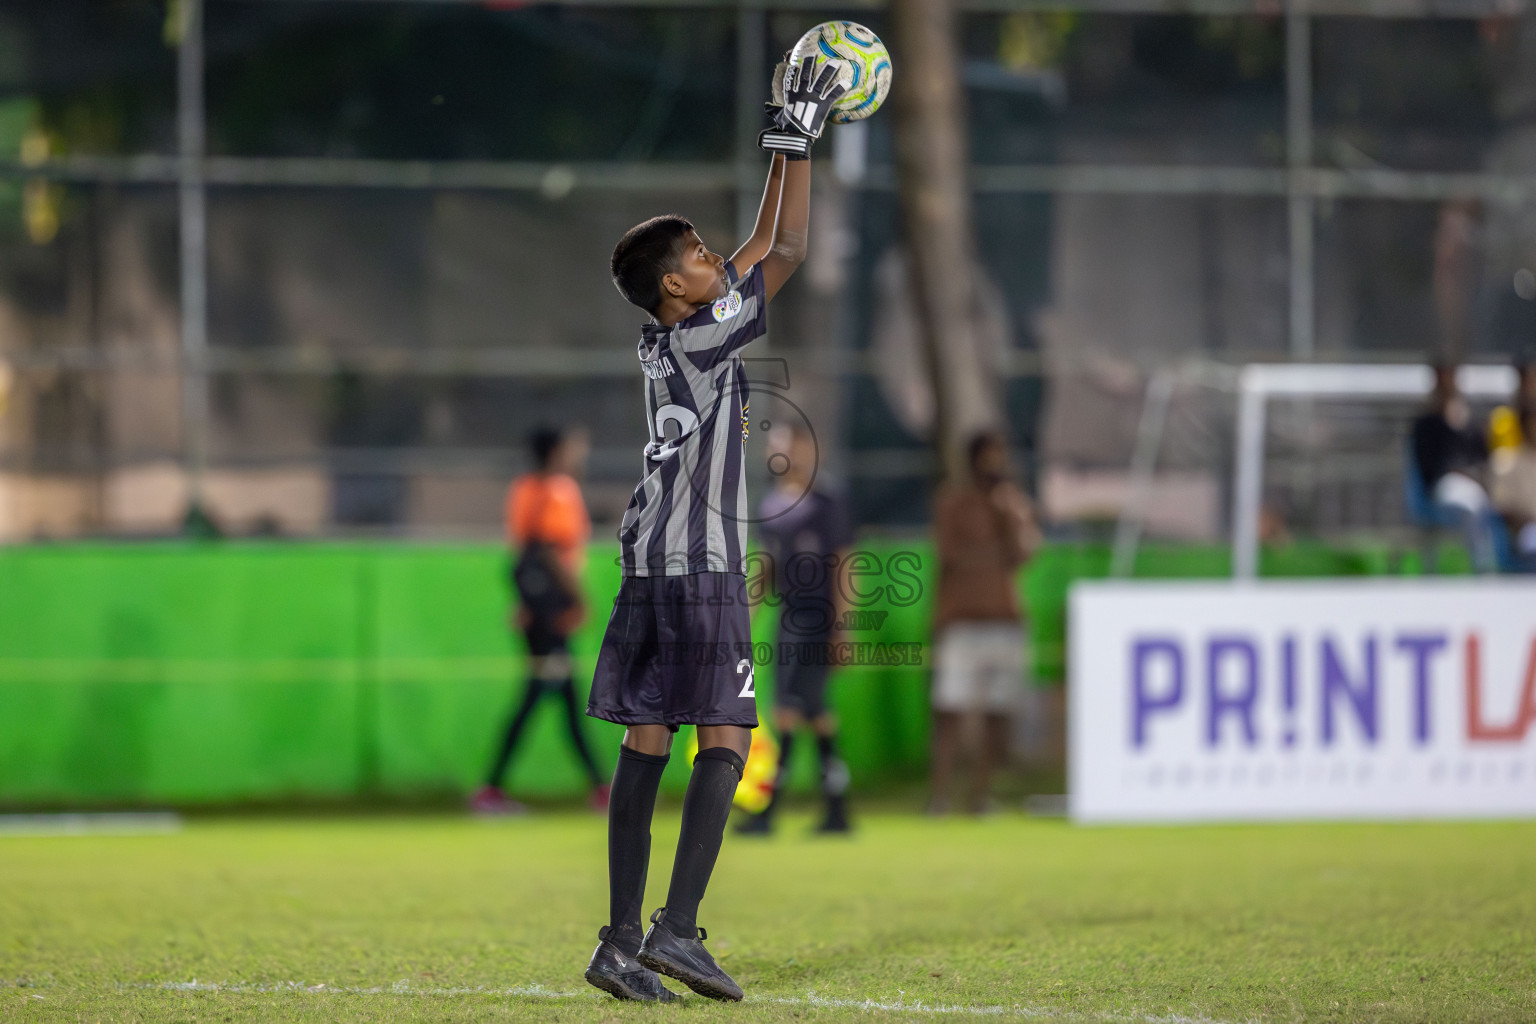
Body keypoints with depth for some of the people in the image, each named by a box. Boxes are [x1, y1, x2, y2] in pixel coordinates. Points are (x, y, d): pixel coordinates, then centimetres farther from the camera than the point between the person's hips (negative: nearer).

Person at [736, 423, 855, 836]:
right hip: (788, 617, 7)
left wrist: (839, 630, -12)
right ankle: (837, 810, 14)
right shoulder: (770, 506, 12)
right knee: (815, 715, 9)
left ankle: (767, 812, -12)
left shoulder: (827, 506, -7)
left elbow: (841, 569, -8)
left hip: (816, 622, -7)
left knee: (789, 710, -12)